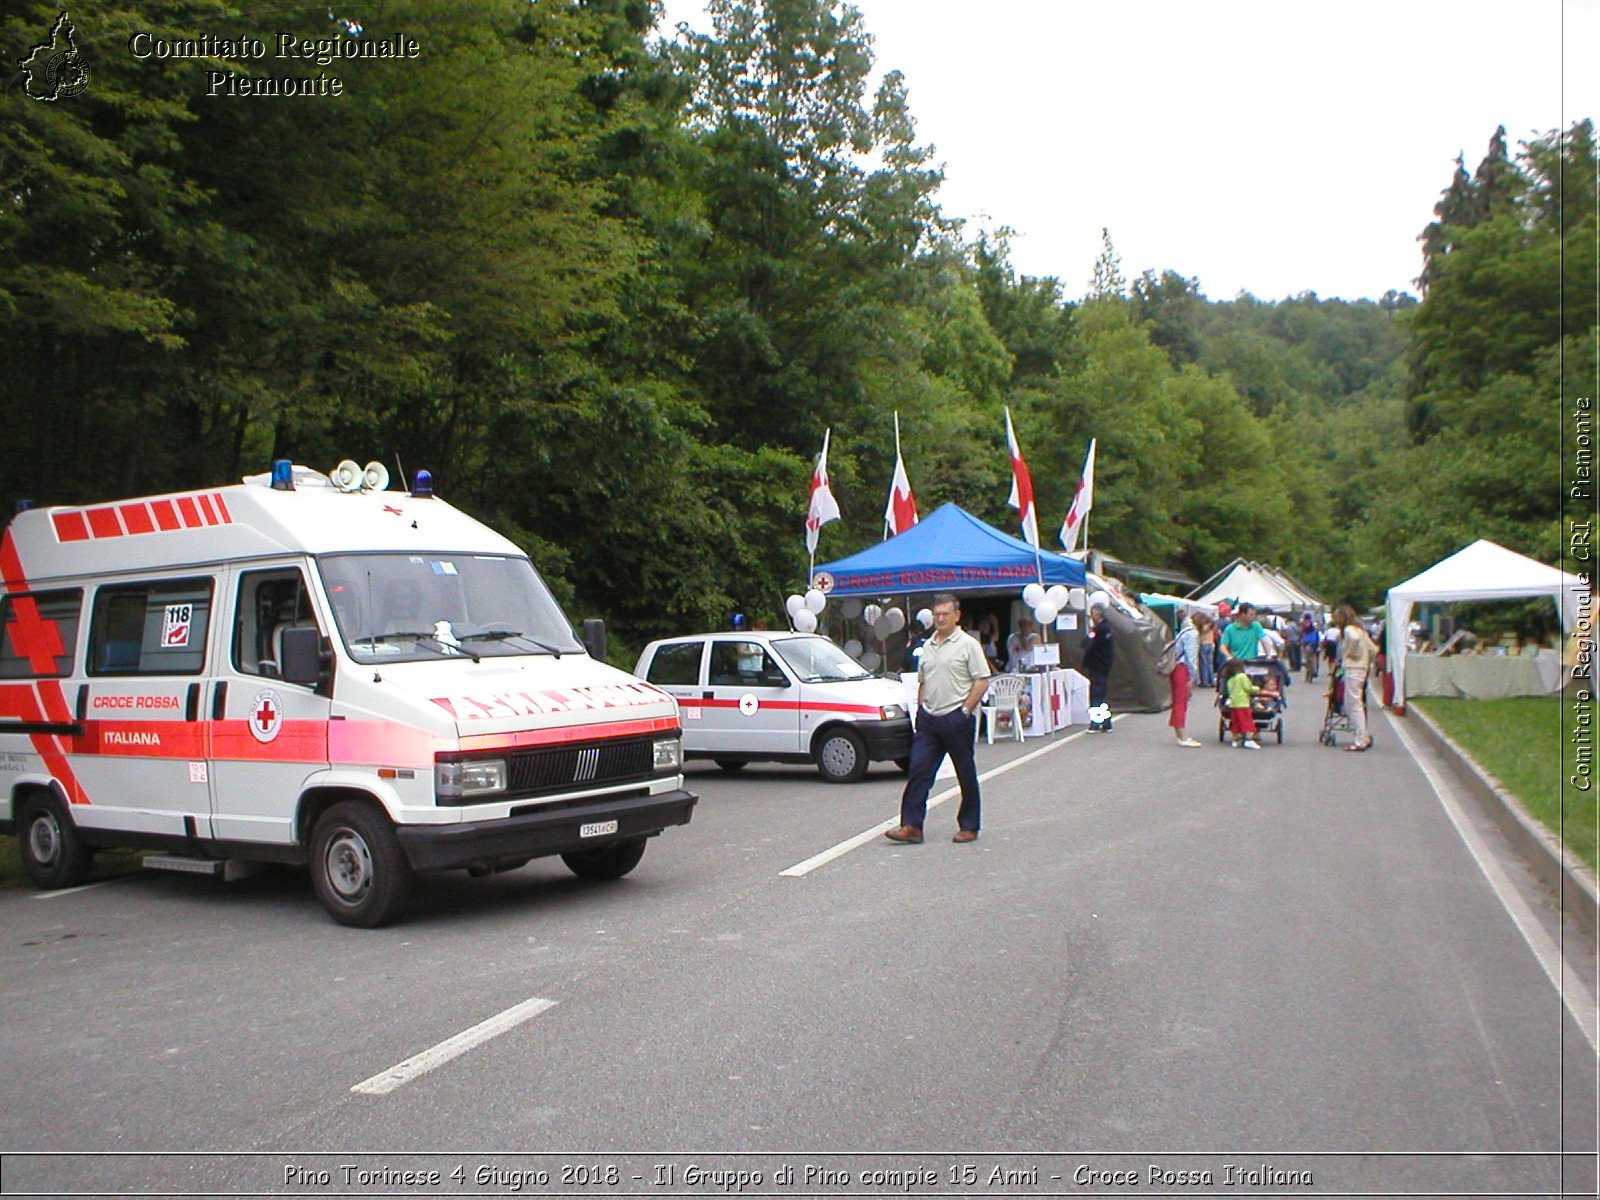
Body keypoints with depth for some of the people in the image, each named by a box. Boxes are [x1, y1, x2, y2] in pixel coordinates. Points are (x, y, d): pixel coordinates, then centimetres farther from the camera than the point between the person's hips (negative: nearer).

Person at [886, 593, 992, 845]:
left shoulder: (968, 644, -5)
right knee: (918, 771, -1)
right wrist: (921, 708, 11)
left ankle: (969, 827, 15)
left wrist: (965, 710, -14)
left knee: (967, 776, 5)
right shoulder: (927, 646, 15)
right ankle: (911, 826, -1)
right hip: (928, 719, 6)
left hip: (956, 719, -6)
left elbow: (982, 680, -10)